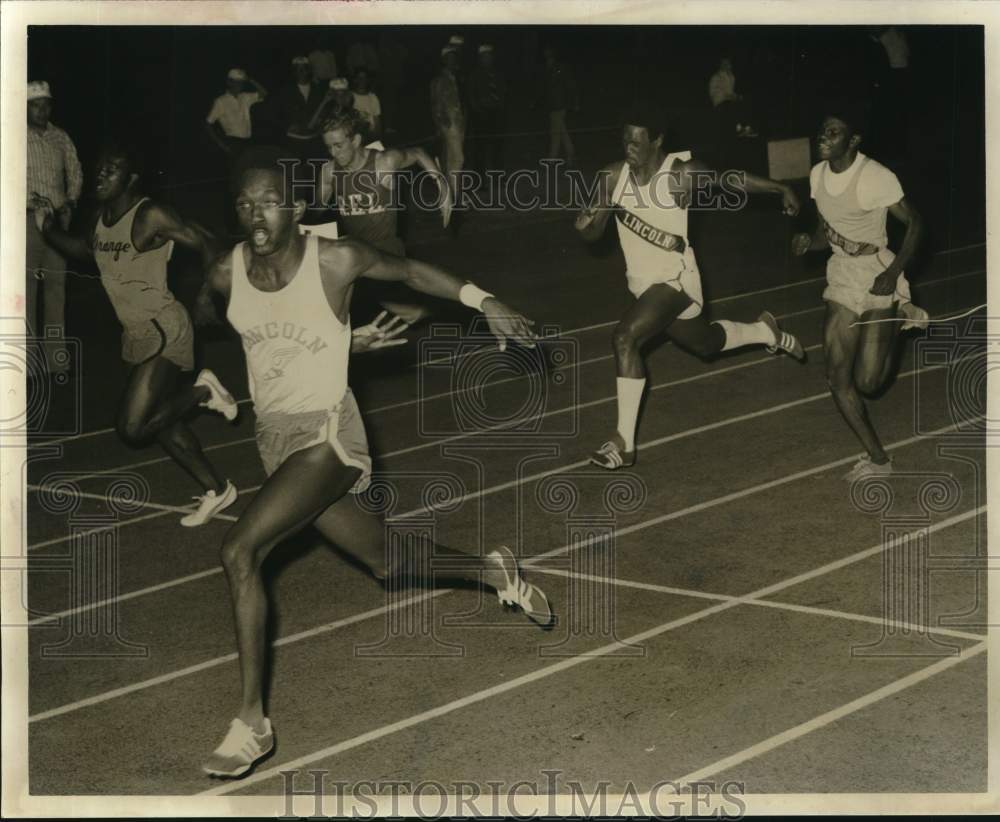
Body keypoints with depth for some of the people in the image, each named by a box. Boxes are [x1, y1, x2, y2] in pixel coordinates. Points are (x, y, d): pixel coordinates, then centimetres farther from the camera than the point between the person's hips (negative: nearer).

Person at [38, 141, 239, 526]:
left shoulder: (150, 216, -19)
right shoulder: (99, 219, 5)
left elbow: (203, 242, -16)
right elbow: (81, 248, 24)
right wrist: (48, 228, 8)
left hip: (163, 331, -9)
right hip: (136, 334, 9)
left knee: (132, 428, -14)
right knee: (161, 421, 16)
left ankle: (201, 392, 5)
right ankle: (216, 490, 29)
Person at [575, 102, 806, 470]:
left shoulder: (681, 173, -20)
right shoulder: (613, 176, -8)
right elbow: (593, 233, -1)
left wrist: (781, 188, 8)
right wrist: (585, 223, -25)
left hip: (675, 278, -6)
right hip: (643, 281, 6)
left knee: (625, 336, -27)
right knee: (705, 343, 27)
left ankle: (624, 442, -21)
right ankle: (765, 332, 58)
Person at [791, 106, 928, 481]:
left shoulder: (875, 177, -20)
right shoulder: (818, 174, 1)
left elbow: (914, 222, -11)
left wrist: (895, 272, -20)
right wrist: (808, 241, -10)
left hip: (878, 277, -6)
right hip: (842, 280, 6)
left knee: (868, 381, -5)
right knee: (838, 377, 0)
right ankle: (877, 458, 14)